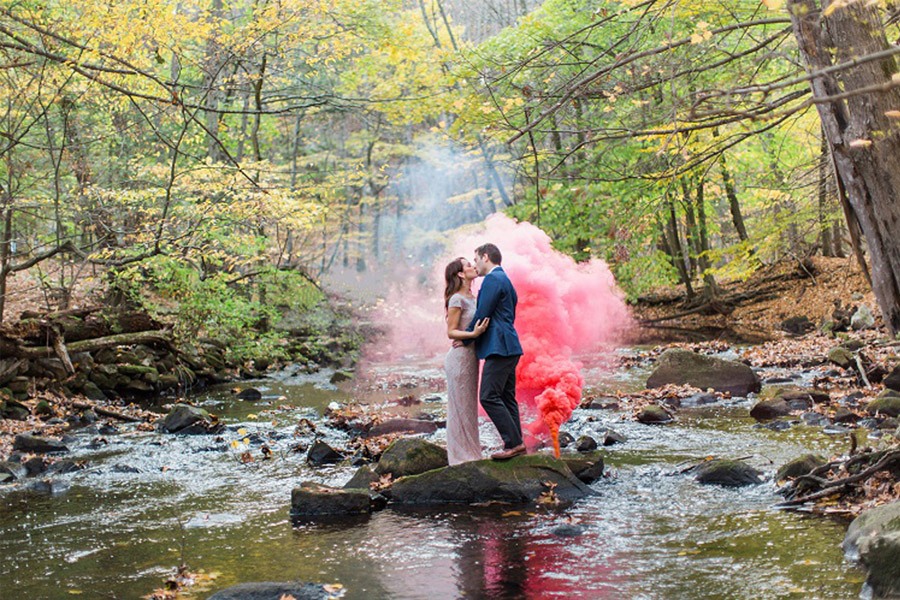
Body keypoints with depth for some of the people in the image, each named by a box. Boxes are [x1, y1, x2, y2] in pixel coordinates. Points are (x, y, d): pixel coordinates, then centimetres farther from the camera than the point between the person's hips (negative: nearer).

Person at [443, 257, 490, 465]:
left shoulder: (470, 297, 12)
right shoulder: (457, 299, -13)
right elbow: (451, 332, -14)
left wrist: (480, 331, 4)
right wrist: (472, 334, -27)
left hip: (470, 356, 9)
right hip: (460, 356, -9)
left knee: (469, 405, 14)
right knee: (461, 405, -2)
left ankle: (470, 452, 22)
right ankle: (461, 455, 5)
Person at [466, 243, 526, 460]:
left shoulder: (493, 279, -11)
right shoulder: (504, 280, 21)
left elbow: (482, 315, -15)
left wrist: (465, 338, -3)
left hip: (499, 348, -11)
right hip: (508, 347, 11)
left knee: (489, 397, -11)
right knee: (506, 397, 11)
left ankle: (513, 442, -11)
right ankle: (515, 443, 13)